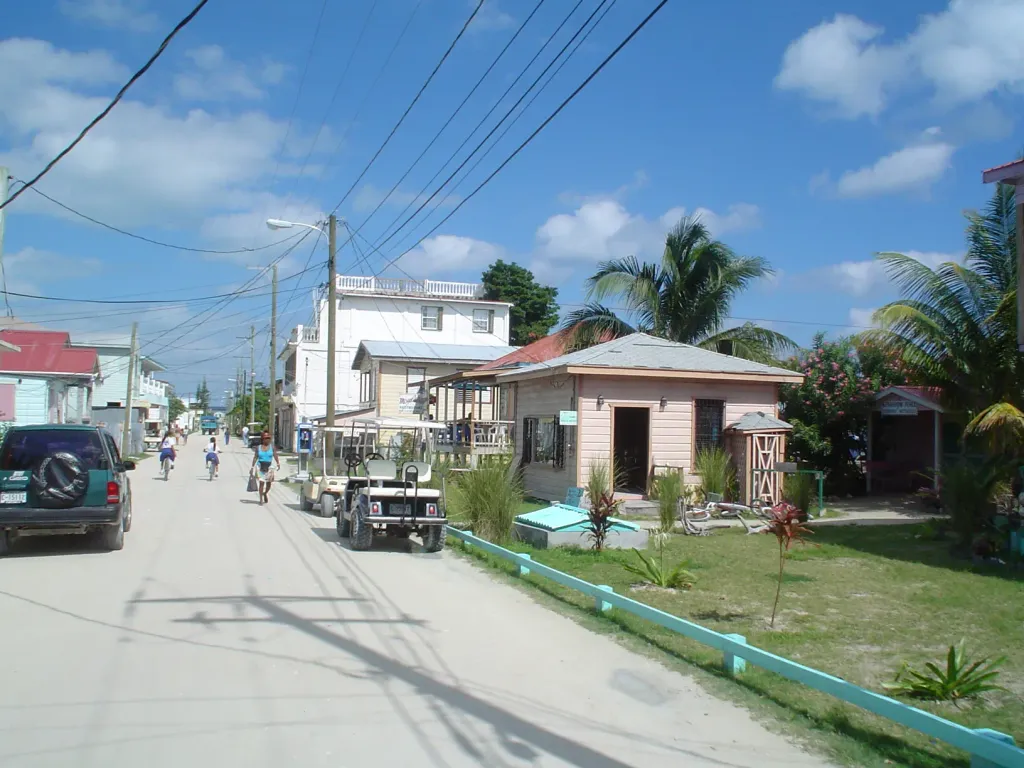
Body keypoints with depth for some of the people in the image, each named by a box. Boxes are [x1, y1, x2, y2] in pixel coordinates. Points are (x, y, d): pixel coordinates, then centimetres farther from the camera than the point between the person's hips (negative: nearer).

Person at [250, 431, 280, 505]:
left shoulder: (272, 447, 3)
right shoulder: (258, 447, 5)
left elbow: (275, 456, -7)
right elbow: (255, 457, 8)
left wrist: (278, 463, -22)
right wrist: (252, 466, 5)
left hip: (269, 467, 1)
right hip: (260, 467, -1)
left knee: (269, 483, 5)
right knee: (261, 482, -9)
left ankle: (265, 493, 37)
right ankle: (261, 499, 0)